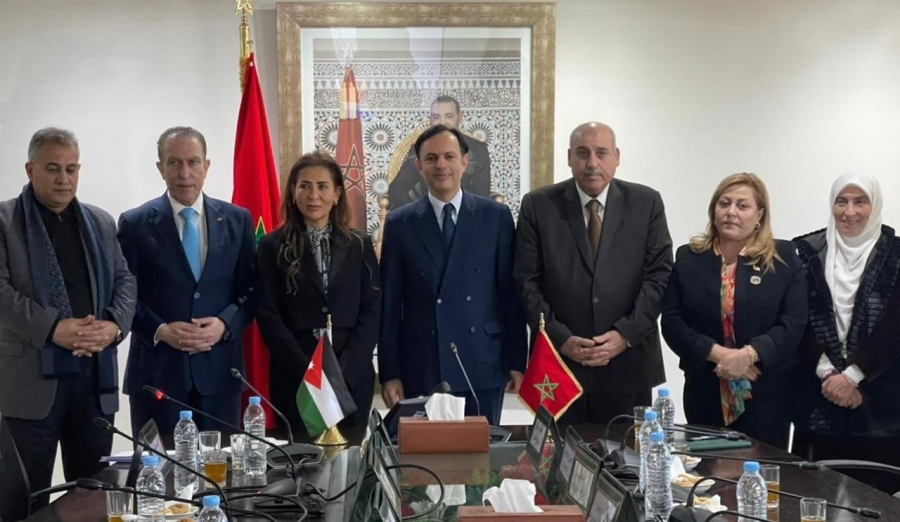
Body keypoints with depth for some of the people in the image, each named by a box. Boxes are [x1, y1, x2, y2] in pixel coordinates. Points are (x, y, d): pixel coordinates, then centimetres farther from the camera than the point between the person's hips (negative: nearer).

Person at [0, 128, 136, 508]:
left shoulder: (100, 222, 15)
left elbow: (124, 281, 11)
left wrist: (114, 325, -9)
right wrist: (52, 328, -21)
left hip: (96, 372, 4)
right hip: (32, 376, -4)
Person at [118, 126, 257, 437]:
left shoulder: (237, 220, 7)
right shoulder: (135, 224, 1)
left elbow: (252, 290, 7)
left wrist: (225, 323, -11)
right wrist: (160, 330, -15)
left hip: (219, 370, 2)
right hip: (157, 372, -2)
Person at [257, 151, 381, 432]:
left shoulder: (359, 245, 7)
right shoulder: (273, 246, 2)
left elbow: (372, 312, 1)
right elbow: (268, 315, -3)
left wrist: (342, 371, -10)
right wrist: (307, 370, -13)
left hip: (353, 376, 2)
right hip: (294, 378, -1)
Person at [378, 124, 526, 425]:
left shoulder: (496, 217, 4)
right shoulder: (399, 224, 4)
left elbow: (511, 293, 4)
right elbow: (389, 305, 3)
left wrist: (517, 360, 1)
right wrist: (389, 373, -1)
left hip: (482, 365, 0)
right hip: (420, 369, 0)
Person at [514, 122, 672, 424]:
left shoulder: (646, 203, 4)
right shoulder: (538, 206, 2)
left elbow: (660, 275, 1)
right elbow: (527, 282, -1)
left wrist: (626, 334, -10)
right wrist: (560, 338, -10)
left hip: (628, 364, 1)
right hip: (559, 360, 0)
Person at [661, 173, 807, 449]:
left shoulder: (783, 258, 3)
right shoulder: (688, 258, 6)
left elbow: (793, 323, -5)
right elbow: (671, 322, -1)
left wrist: (748, 354, -19)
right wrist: (717, 354, -15)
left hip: (766, 394, -1)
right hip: (705, 393, 1)